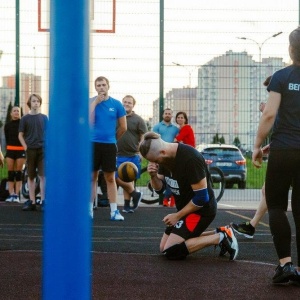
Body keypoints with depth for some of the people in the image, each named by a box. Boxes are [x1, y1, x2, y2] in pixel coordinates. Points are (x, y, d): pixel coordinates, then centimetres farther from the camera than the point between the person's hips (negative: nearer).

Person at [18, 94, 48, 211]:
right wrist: (26, 147, -5)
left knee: (43, 176, -8)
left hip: (43, 149, 0)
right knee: (31, 177, 5)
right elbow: (21, 135, 6)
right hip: (30, 150, 0)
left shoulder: (44, 118, 8)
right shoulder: (25, 118, 5)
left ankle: (43, 201, -5)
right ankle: (32, 202, 10)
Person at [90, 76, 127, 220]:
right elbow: (87, 121, -17)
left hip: (109, 145, 0)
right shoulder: (90, 102, 0)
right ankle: (89, 209, 13)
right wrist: (95, 102, -15)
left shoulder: (116, 104, 1)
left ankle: (114, 211, 5)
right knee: (92, 177, 6)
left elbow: (123, 127, 7)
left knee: (110, 178, 3)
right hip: (92, 144, 0)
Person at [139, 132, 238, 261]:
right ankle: (217, 234, 11)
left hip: (202, 209, -9)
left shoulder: (190, 158, -28)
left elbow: (202, 197, -25)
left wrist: (177, 216, -15)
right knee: (164, 248, 11)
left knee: (171, 251, -16)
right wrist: (153, 176, -16)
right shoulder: (165, 157, -2)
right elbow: (160, 189, 7)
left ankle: (220, 238, -8)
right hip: (186, 208, 10)